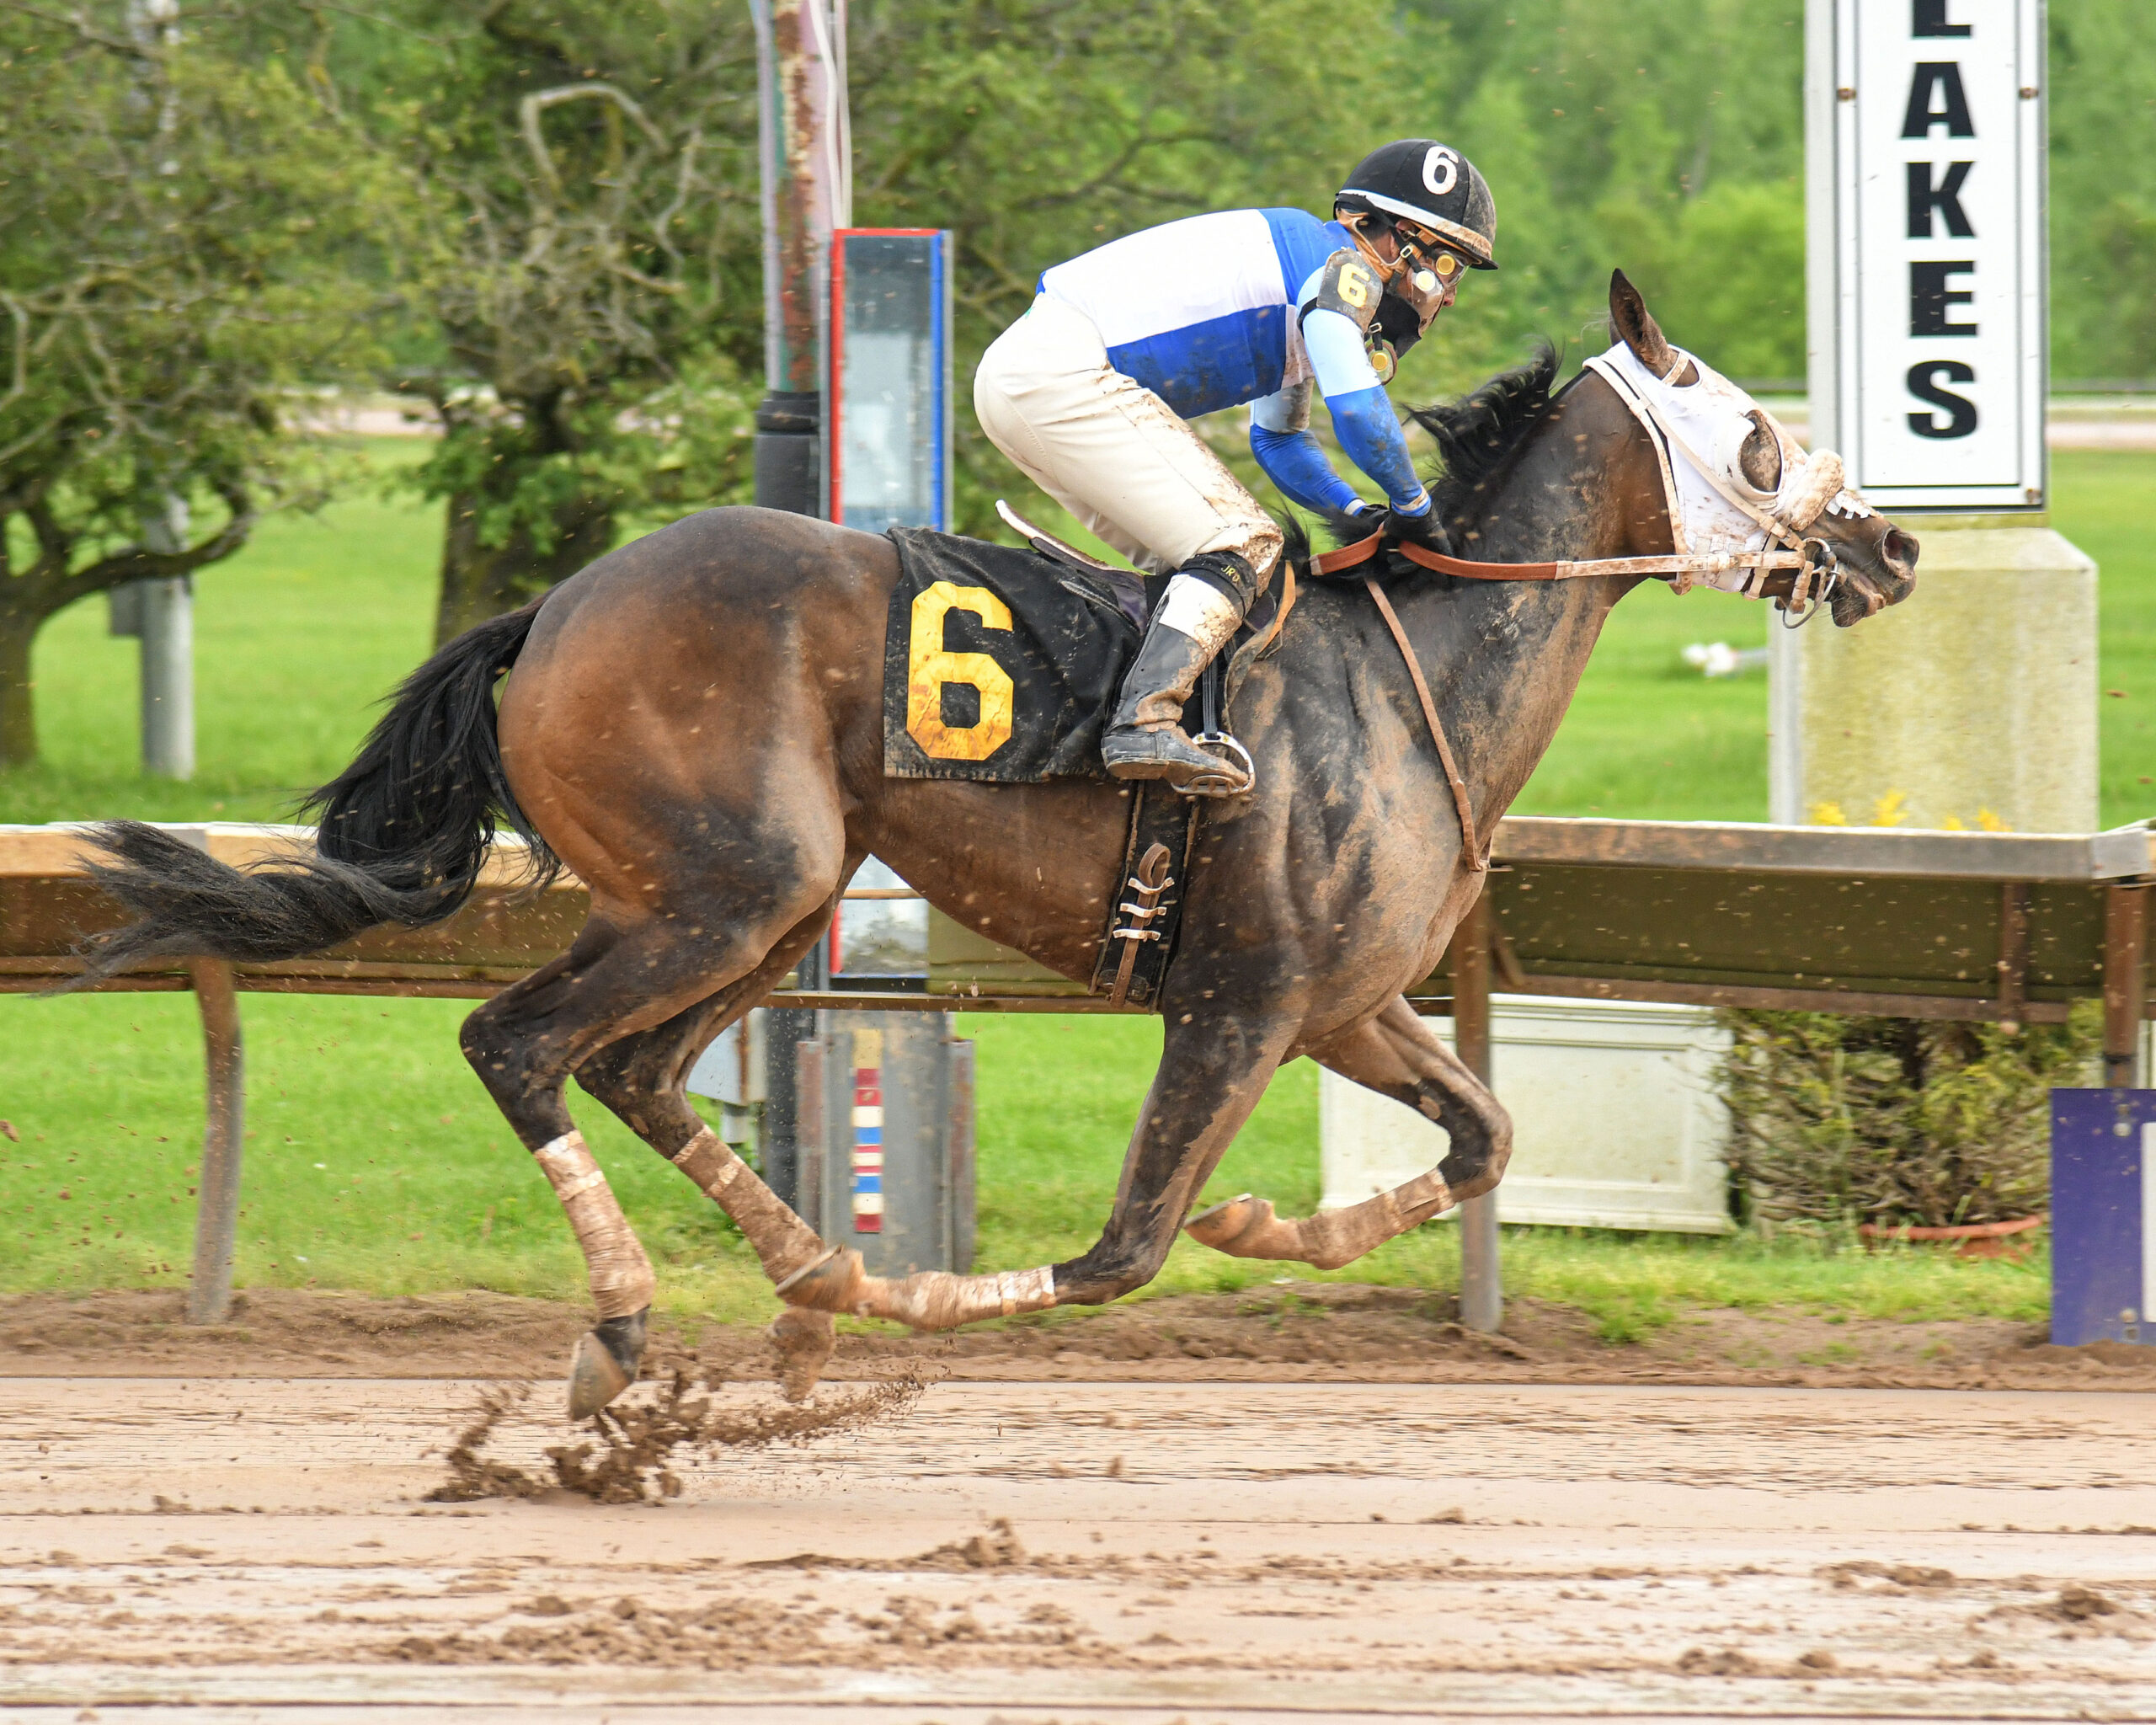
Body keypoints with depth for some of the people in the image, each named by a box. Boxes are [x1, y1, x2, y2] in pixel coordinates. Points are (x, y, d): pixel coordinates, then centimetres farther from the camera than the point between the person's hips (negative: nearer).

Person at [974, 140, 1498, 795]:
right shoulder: (1343, 266, -4)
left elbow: (1279, 441, 35)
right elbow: (1356, 408, -15)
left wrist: (1359, 512, 20)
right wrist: (1412, 507, 0)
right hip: (1065, 375, -11)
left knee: (1182, 556, 17)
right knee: (1243, 543, -14)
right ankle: (1144, 722, -29)